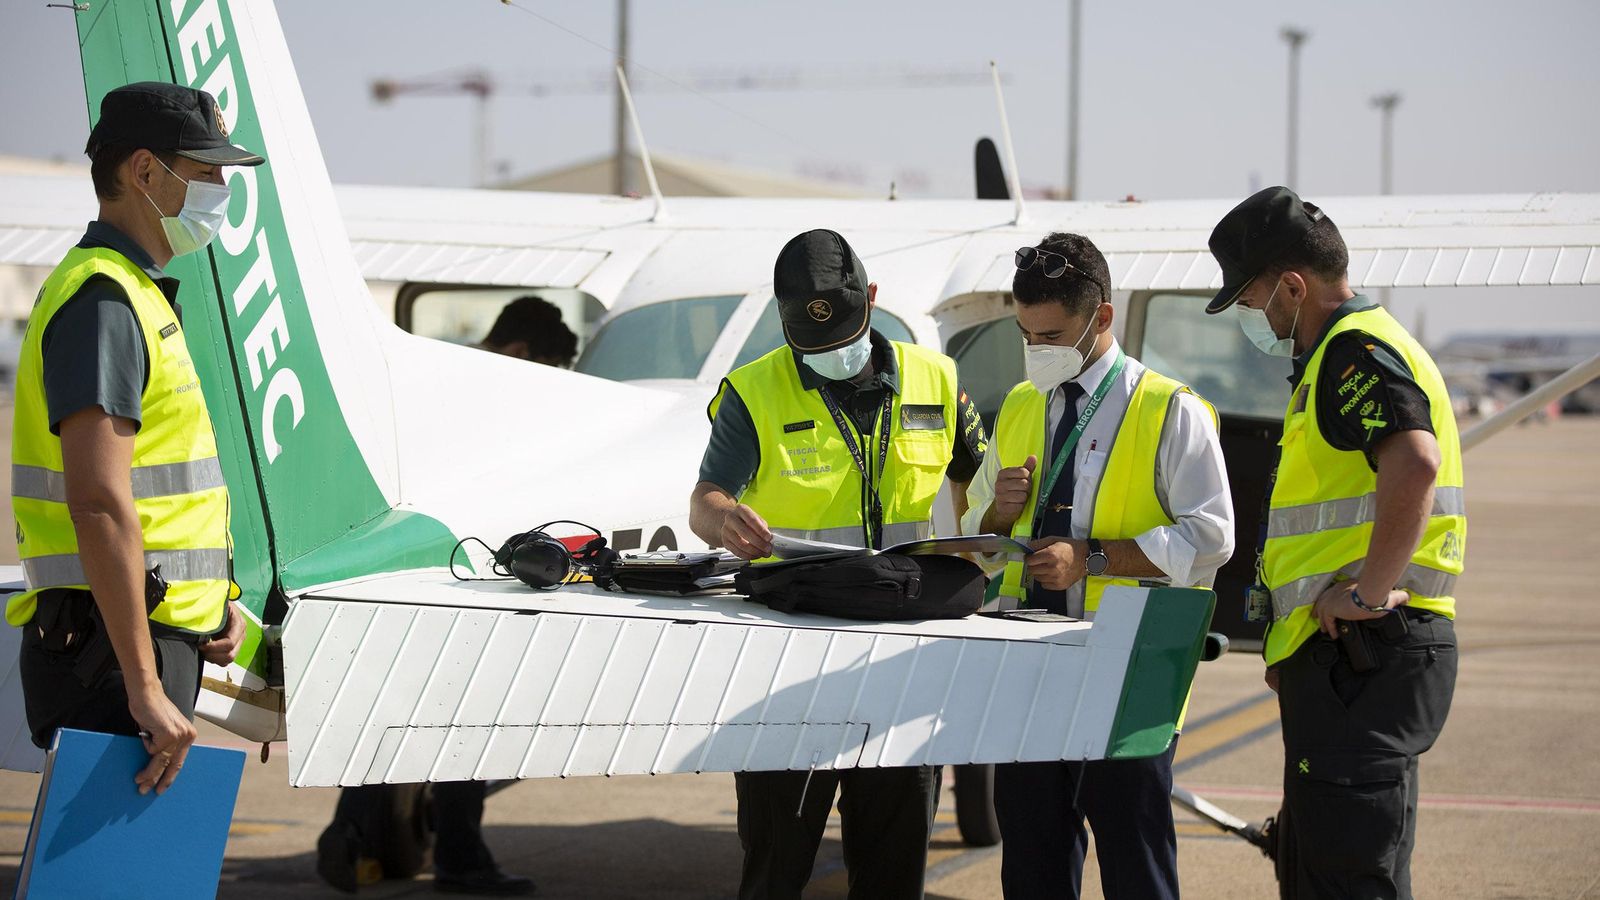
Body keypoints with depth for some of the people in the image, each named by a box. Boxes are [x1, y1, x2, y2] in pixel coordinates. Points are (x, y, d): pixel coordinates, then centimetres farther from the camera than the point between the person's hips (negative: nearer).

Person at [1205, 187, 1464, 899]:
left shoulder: (1354, 349, -12)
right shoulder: (1341, 352, 22)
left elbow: (1414, 465, -31)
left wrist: (1369, 594, -24)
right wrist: (1292, 646, 21)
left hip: (1363, 654, -11)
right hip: (1350, 660, 11)